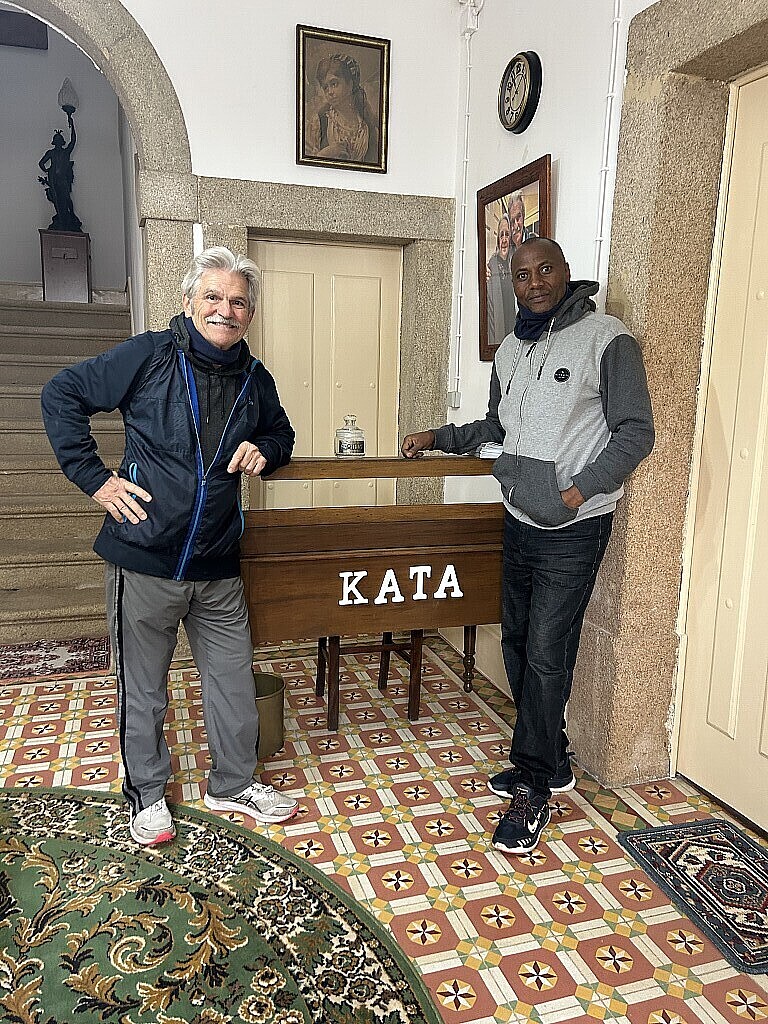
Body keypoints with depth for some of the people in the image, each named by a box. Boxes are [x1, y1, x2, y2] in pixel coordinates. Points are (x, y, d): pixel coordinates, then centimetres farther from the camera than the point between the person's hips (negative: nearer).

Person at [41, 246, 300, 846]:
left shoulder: (256, 380, 6)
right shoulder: (150, 356, -8)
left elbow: (281, 434, 24)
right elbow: (62, 396, -2)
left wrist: (263, 451, 1)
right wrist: (94, 478, -8)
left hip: (218, 567, 4)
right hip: (145, 560, -3)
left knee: (234, 680, 13)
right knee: (143, 688, 12)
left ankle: (234, 785, 35)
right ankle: (147, 795, 34)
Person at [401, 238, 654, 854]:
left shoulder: (606, 340, -9)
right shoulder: (511, 352, 12)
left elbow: (636, 433, -11)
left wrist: (577, 492, -18)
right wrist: (439, 438, 13)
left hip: (573, 530, -7)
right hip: (520, 522, 7)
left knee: (546, 656, -4)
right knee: (518, 642, 13)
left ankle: (533, 790, 13)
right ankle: (551, 765, 31)